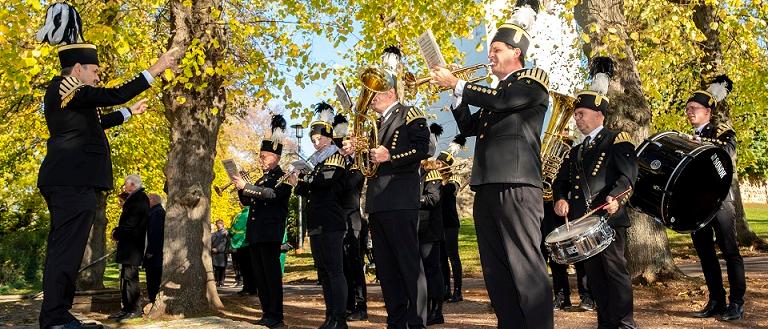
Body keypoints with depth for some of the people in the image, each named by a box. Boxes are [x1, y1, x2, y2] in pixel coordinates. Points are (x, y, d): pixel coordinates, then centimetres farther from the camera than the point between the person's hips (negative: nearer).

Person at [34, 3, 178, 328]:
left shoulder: (65, 93, 23)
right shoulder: (65, 87, -8)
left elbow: (95, 123, 33)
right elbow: (114, 95, -16)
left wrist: (130, 112, 40)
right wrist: (155, 69, -12)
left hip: (69, 181, 11)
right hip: (73, 182, -11)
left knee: (64, 249, 11)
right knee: (66, 249, -10)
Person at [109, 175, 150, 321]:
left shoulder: (139, 198, -11)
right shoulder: (133, 199, 20)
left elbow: (132, 222, -18)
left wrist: (117, 233, -9)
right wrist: (118, 232, 10)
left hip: (132, 244, -10)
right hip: (128, 244, 10)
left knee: (129, 276, -11)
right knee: (125, 276, 11)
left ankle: (135, 309, -9)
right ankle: (127, 308, 14)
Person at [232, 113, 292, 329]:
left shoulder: (282, 178, -3)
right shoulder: (261, 180, 22)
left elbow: (271, 194, -22)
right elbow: (247, 202, 21)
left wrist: (245, 186, -23)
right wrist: (241, 187, 3)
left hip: (270, 233, -8)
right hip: (255, 233, 8)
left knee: (271, 274, -8)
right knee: (260, 276, 9)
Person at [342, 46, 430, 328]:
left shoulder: (410, 114, 1)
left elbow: (422, 147, -13)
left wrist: (390, 155, -20)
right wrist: (356, 150, 7)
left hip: (400, 200, -8)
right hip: (376, 202, 9)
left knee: (409, 262, -7)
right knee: (385, 266, 9)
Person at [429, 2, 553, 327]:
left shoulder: (534, 80, 4)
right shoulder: (494, 92, 27)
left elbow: (502, 100, -14)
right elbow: (469, 128, 23)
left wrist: (457, 84, -6)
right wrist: (456, 93, 11)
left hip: (515, 185, -8)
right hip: (486, 187, 8)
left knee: (525, 264, -11)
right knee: (495, 267, 8)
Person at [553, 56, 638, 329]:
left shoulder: (617, 140, 2)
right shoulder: (575, 152, 24)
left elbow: (628, 173, -12)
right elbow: (561, 180, 18)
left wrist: (615, 197, -30)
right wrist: (560, 199, -4)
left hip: (609, 217, -6)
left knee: (614, 269, -8)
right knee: (594, 275, 7)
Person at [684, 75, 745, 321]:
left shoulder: (723, 132, -1)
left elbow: (726, 156, -18)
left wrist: (701, 148, -30)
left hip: (719, 200, -6)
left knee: (730, 252, -1)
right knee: (705, 254, 8)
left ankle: (736, 303, 6)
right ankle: (716, 301, 17)